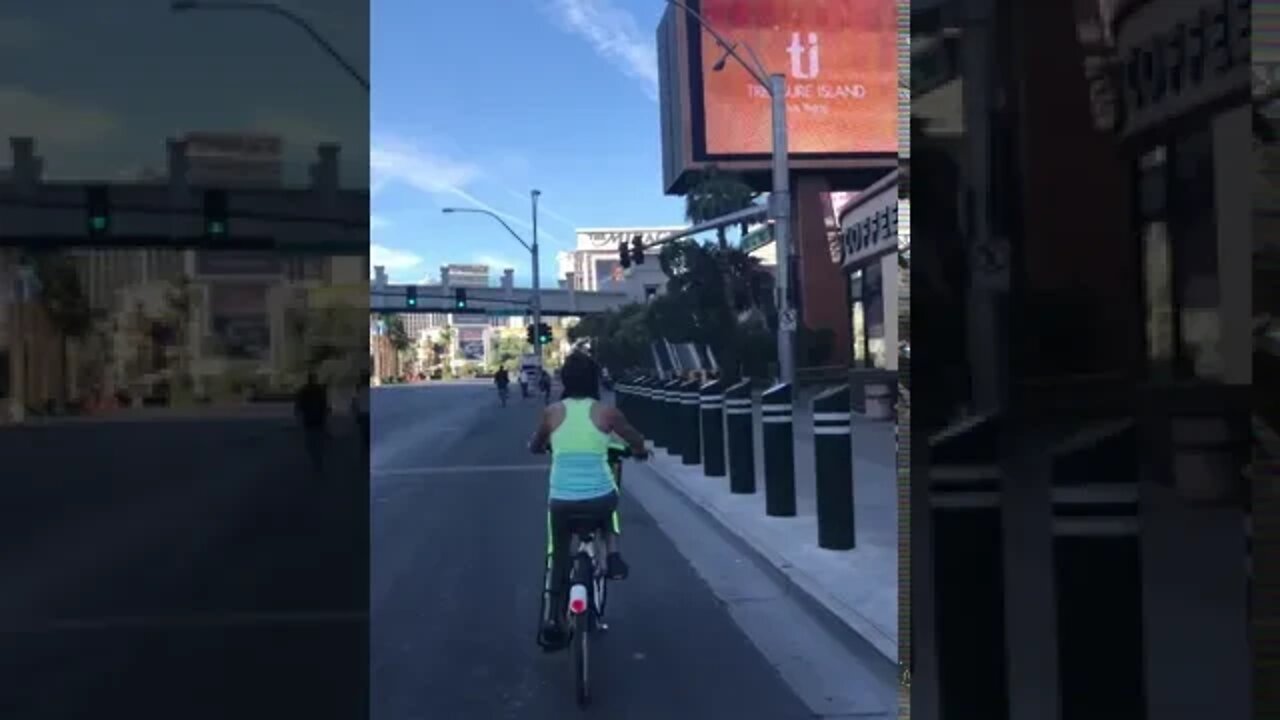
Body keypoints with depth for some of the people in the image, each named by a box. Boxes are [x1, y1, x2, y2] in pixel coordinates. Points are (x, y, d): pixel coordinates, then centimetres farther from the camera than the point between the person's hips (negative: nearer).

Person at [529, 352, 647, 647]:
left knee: (558, 558, 19)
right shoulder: (607, 412, -2)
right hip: (600, 498, 0)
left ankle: (552, 621, 14)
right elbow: (638, 443, 12)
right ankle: (613, 556, 17)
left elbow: (534, 447, 18)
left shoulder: (552, 412, 1)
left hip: (561, 500, 1)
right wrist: (639, 452, 36)